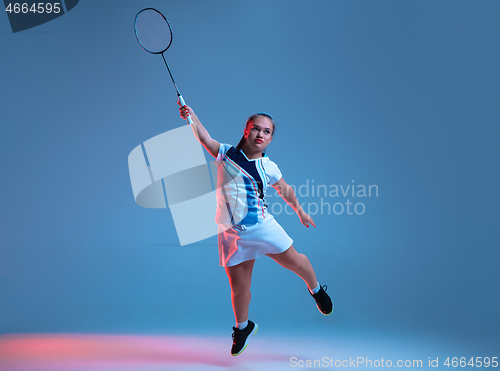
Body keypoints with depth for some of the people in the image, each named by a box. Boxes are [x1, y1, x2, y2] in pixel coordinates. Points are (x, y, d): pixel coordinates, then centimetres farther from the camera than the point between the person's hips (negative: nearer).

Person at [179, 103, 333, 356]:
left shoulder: (269, 168, 1)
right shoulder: (226, 153, 0)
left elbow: (285, 190, 17)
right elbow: (204, 138, -12)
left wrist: (300, 211, 28)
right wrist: (192, 117, -29)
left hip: (262, 226, 0)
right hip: (232, 234, 0)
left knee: (294, 262, 4)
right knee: (238, 287, 5)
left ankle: (316, 289, 39)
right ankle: (243, 328, 32)